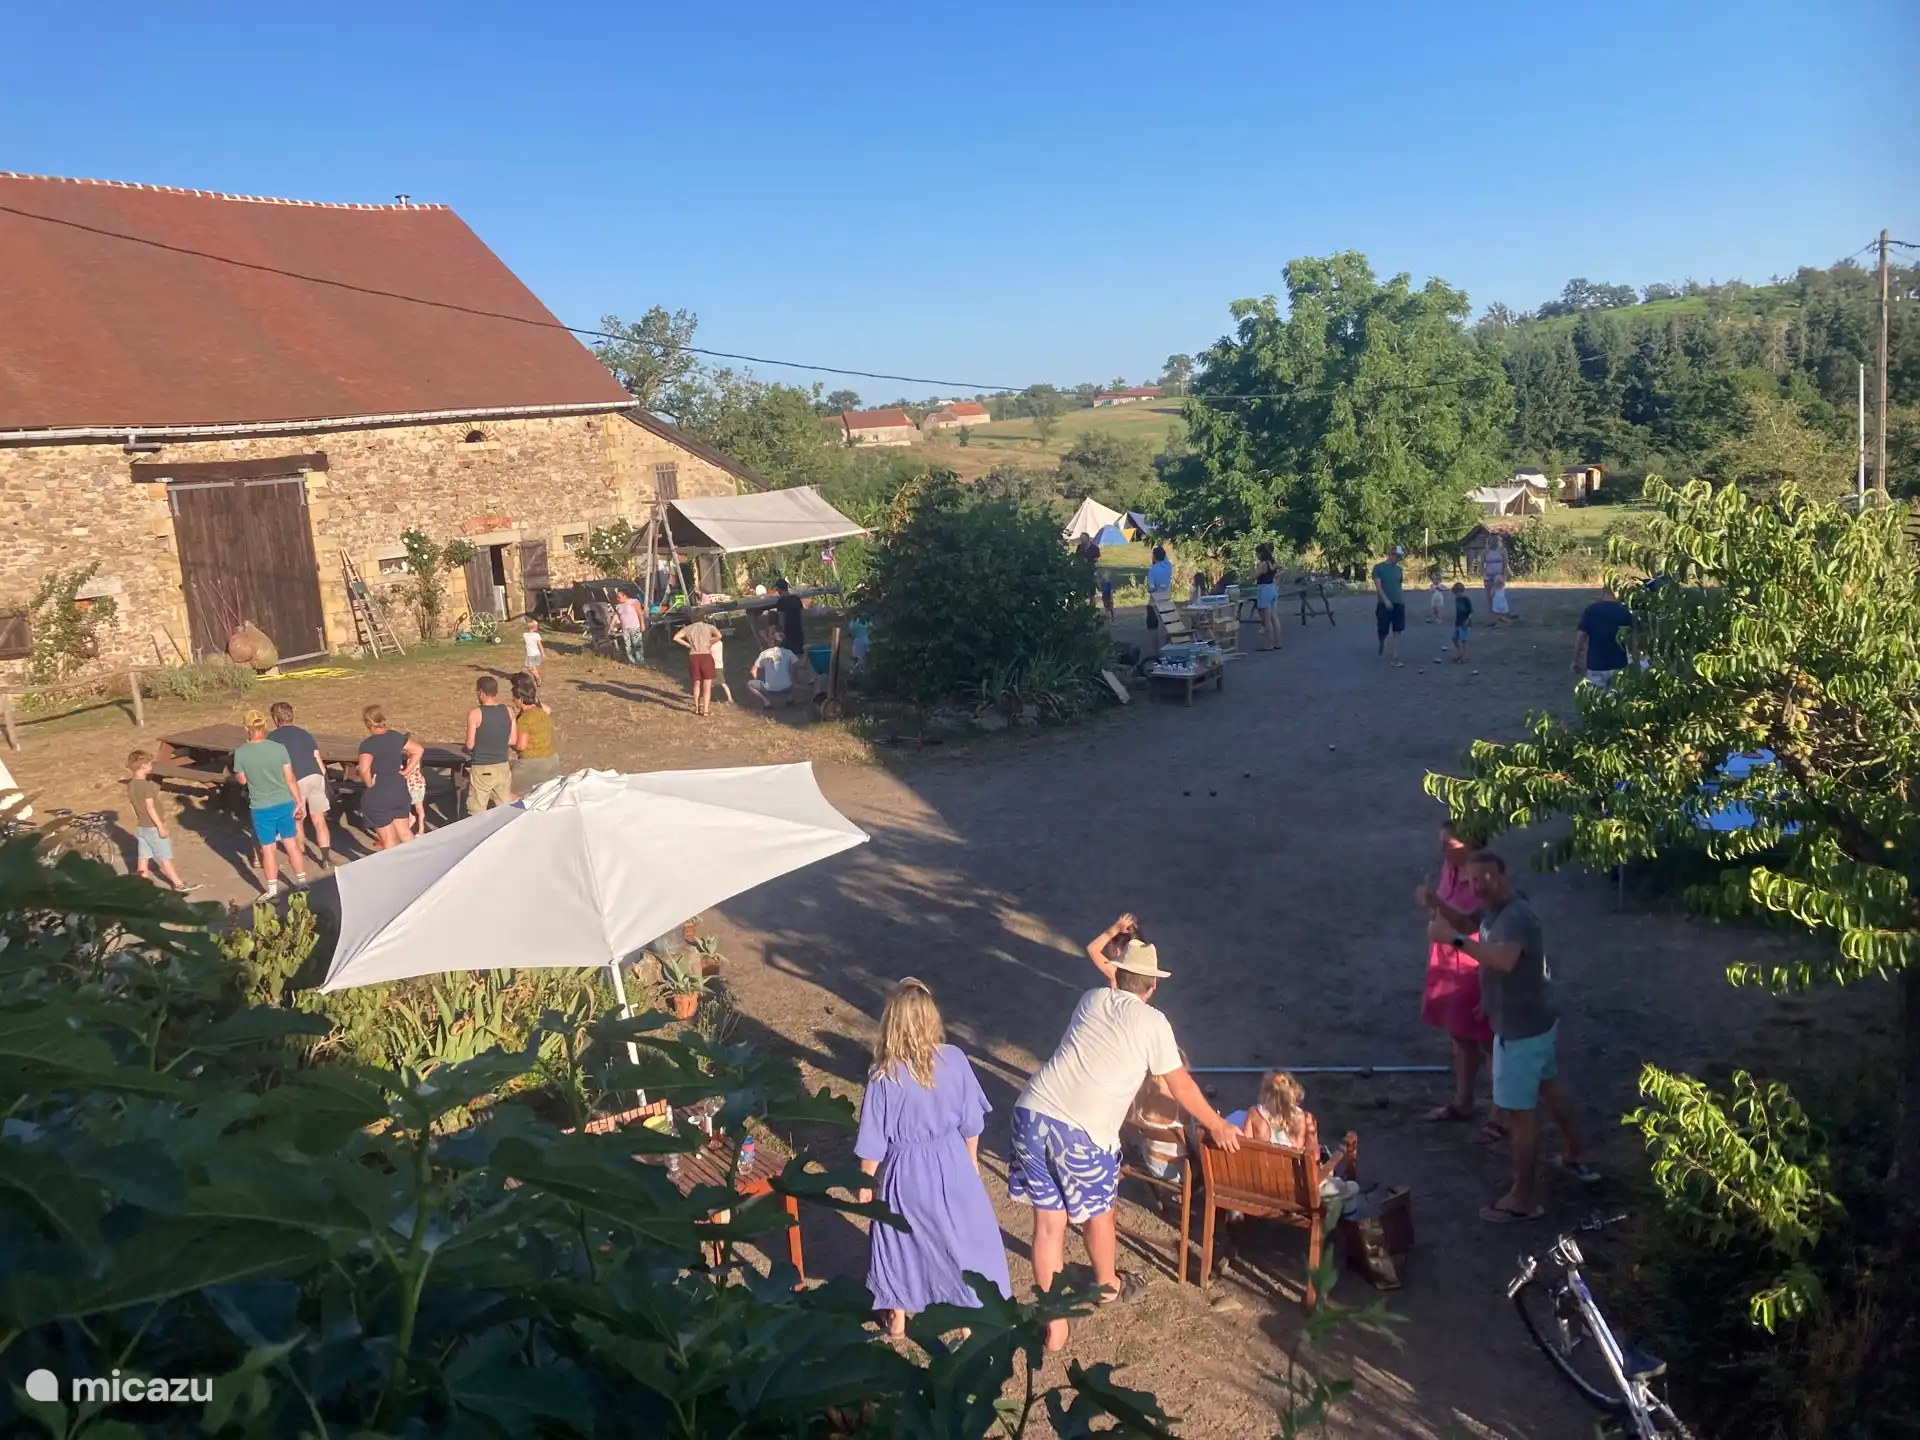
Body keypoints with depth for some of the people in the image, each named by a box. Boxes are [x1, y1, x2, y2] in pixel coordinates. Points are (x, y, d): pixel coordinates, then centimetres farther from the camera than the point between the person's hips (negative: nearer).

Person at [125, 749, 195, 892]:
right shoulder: (146, 785, -22)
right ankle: (179, 885, 3)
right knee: (165, 857, -2)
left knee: (143, 856, 12)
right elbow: (150, 808, -23)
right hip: (153, 827, -8)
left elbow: (136, 805, 13)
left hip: (141, 826, 8)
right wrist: (161, 826, -20)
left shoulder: (131, 785, 6)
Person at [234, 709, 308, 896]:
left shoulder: (241, 753, -13)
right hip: (284, 803, 1)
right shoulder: (279, 748, -11)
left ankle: (273, 891, 17)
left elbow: (242, 780, 3)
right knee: (292, 844, 14)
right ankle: (302, 882, 23)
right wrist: (299, 802, 5)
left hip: (261, 808, -1)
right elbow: (290, 778, -6)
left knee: (268, 849, 10)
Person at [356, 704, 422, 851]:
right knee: (404, 832, 18)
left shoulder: (368, 744, -18)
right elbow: (418, 750, 10)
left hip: (378, 795, -6)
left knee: (387, 838, 6)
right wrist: (406, 771, 9)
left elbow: (364, 769, -31)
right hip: (399, 790, 6)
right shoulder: (396, 736, 2)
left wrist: (370, 784, -14)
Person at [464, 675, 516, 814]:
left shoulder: (475, 714, -13)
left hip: (482, 769, -5)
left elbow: (470, 744, -10)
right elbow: (512, 740, 5)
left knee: (477, 814, 5)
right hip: (503, 767, 5)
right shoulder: (508, 711, -1)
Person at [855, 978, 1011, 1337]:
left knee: (900, 1239, 22)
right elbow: (971, 1122, -4)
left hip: (905, 1170, -1)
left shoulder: (883, 1076, -22)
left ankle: (898, 1317, 40)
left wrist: (866, 1184, 3)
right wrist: (972, 1161, 13)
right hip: (951, 1163, 1)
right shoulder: (954, 1060, -17)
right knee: (965, 1234, 21)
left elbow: (873, 1143, -13)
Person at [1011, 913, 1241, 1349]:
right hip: (1083, 1131, -4)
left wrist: (1113, 932, 44)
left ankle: (1052, 1320, 19)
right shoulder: (1152, 1023, 3)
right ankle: (1107, 1284, 49)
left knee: (1049, 1220, 14)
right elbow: (1182, 1088, 10)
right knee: (1097, 1212, 24)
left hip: (1032, 1113, 4)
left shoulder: (1092, 999, 15)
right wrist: (1217, 1126, 23)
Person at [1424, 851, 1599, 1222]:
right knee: (1548, 1085, 29)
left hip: (1521, 1029, -11)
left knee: (1519, 1111, 0)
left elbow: (1504, 959, -49)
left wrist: (1453, 939, -50)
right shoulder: (1493, 907, 1)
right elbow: (1465, 922, 18)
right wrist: (1438, 904, -2)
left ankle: (1523, 1199, 11)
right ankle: (1574, 1157, 49)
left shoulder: (1516, 917, -30)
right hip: (1539, 1021, 11)